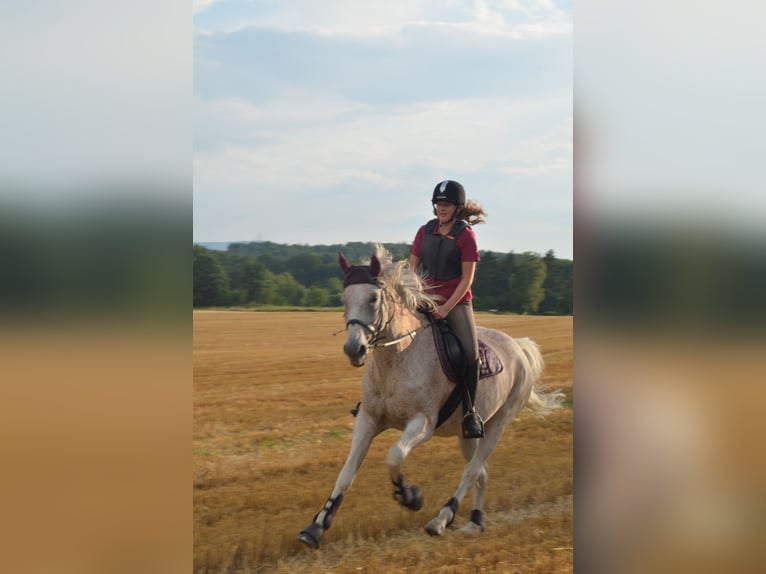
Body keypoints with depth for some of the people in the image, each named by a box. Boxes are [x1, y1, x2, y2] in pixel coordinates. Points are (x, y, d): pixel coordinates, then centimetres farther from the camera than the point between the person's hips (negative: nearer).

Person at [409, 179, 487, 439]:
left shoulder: (465, 235, -5)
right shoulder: (425, 231, 7)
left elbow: (467, 279, -8)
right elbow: (412, 267, 13)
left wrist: (447, 308, -15)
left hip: (457, 302, -4)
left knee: (471, 352, -20)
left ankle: (469, 412, -5)